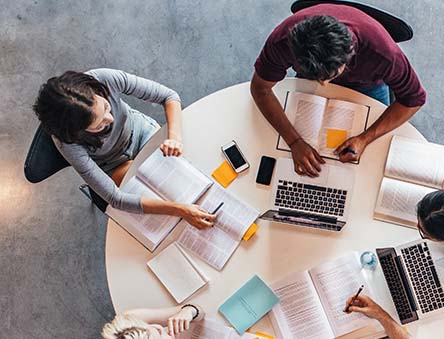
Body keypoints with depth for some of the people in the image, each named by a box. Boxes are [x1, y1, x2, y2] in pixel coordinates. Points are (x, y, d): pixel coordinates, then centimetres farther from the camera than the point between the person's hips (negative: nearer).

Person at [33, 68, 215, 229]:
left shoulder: (106, 79, -36)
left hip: (140, 129, 3)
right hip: (115, 165, -2)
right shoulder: (68, 143, -38)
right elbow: (115, 198, -36)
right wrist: (179, 210, -43)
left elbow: (169, 96, -24)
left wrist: (175, 136, -43)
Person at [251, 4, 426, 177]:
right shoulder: (282, 40, -43)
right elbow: (260, 88, -28)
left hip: (367, 84, 0)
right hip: (309, 75, 1)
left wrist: (365, 139, -39)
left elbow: (414, 98, -28)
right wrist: (295, 142, -38)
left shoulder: (381, 51, -45)